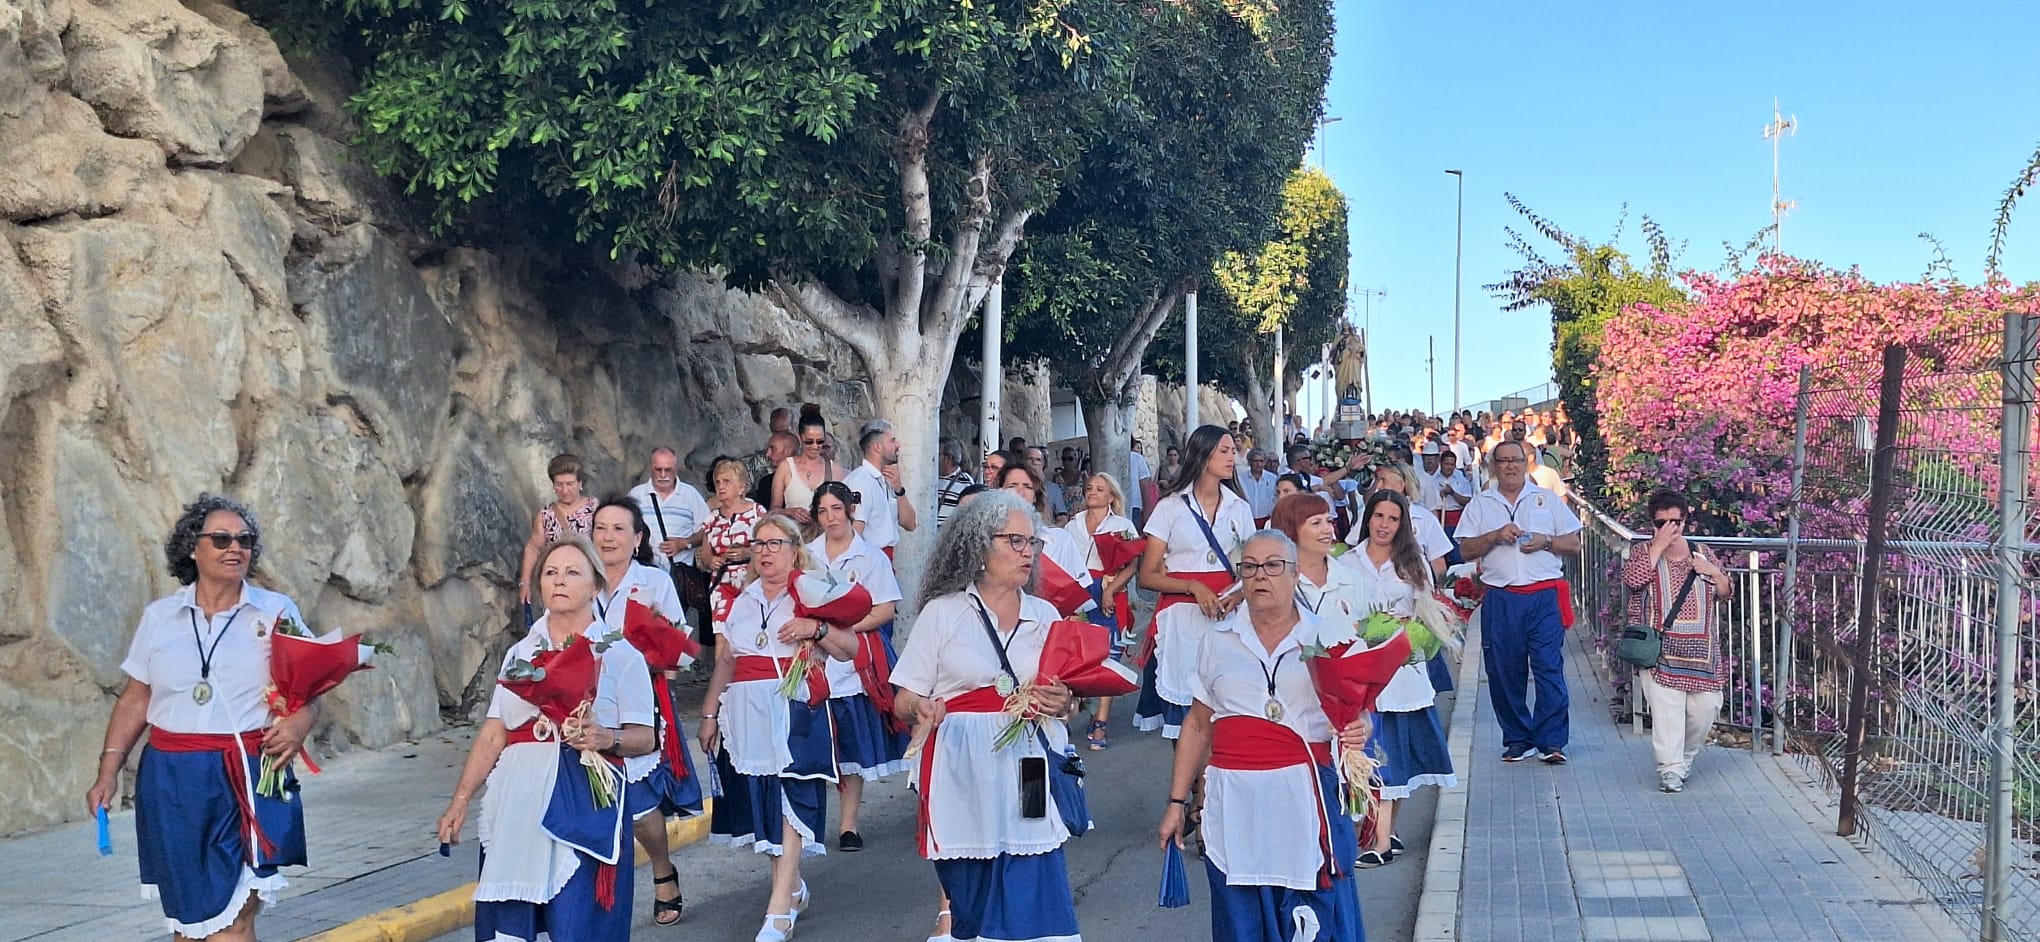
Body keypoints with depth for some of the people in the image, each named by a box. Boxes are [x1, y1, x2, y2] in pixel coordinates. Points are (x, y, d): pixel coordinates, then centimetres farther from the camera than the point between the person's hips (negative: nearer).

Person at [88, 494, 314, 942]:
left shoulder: (277, 612, 3)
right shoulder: (159, 617, 8)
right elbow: (135, 700, 12)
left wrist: (299, 722, -17)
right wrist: (108, 771, 5)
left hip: (249, 780, -2)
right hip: (172, 781, 3)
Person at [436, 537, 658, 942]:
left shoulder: (620, 656, 4)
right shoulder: (520, 653, 16)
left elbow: (644, 738, -1)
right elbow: (493, 734, 14)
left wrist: (606, 738, -21)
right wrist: (460, 800, 8)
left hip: (584, 806, -3)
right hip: (518, 801, 4)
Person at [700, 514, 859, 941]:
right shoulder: (741, 602, 17)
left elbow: (850, 649, -3)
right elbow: (724, 662, 17)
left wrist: (815, 629, -18)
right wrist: (710, 714, 13)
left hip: (795, 711, -5)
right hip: (747, 713, 5)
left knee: (790, 803, -12)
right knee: (760, 801, 7)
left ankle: (779, 907, -13)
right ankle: (793, 887, 25)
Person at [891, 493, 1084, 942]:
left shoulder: (1045, 615, 12)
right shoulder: (942, 612, 3)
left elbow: (1064, 699, 18)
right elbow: (904, 700, 3)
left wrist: (1062, 705, -4)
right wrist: (921, 710, -19)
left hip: (1028, 768, 3)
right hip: (964, 774, -3)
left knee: (1033, 895, -4)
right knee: (970, 898, -1)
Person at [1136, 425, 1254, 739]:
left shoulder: (1239, 509, 13)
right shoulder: (1171, 507, 3)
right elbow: (1148, 576, 0)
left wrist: (1239, 593, -4)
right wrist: (1193, 586, -15)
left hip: (1227, 616, 2)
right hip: (1182, 616, -2)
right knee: (1183, 714, -4)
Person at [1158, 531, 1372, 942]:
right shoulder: (1217, 639, 10)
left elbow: (1355, 713, 10)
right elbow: (1198, 725, 13)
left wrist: (1357, 731, -14)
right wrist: (1177, 803, 11)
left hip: (1305, 799, -2)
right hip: (1235, 802, 2)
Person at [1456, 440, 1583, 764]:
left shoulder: (1548, 499, 12)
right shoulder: (1480, 504, 12)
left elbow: (1573, 543, 10)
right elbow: (1466, 550, 5)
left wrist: (1545, 541, -8)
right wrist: (1495, 536, -10)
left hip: (1545, 595, -1)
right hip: (1500, 600, 1)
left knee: (1549, 667, -7)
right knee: (1504, 673, 3)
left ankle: (1551, 741, -4)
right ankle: (1517, 740, 14)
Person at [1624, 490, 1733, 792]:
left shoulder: (1701, 552, 14)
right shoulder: (1643, 551, 5)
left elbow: (1726, 592, 16)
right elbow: (1632, 578, -16)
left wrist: (1714, 573, -5)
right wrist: (1659, 545, -15)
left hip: (1700, 647, 4)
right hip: (1659, 647, -3)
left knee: (1705, 706, 4)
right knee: (1665, 707, -12)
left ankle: (1685, 758, 25)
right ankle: (1670, 768, -11)